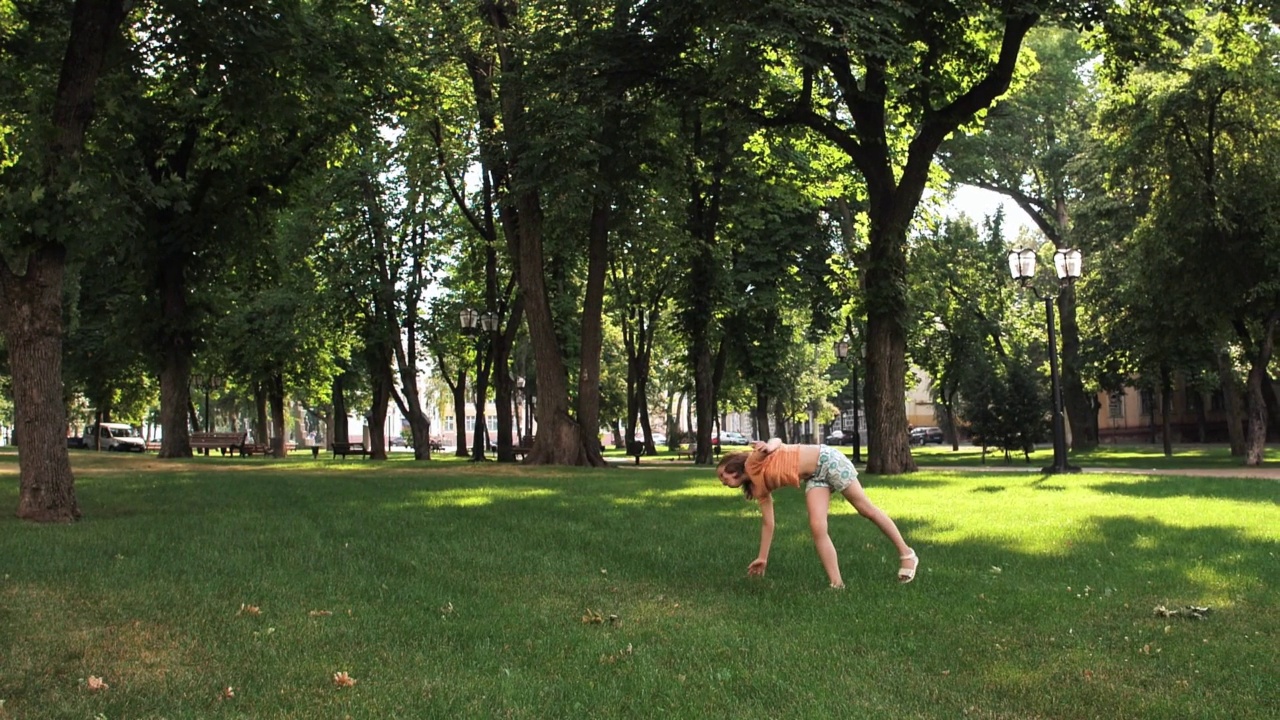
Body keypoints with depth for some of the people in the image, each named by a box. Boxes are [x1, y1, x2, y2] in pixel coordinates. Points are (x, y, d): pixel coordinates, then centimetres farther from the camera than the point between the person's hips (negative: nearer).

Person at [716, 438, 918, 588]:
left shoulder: (752, 463, -12)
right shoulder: (759, 488, 8)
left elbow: (778, 441, -22)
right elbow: (767, 523, 14)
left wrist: (769, 447, -45)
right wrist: (763, 558, 16)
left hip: (826, 460, -7)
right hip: (814, 476, 7)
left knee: (866, 509, 1)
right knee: (817, 528, -11)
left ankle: (906, 554, 11)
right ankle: (837, 584, -12)